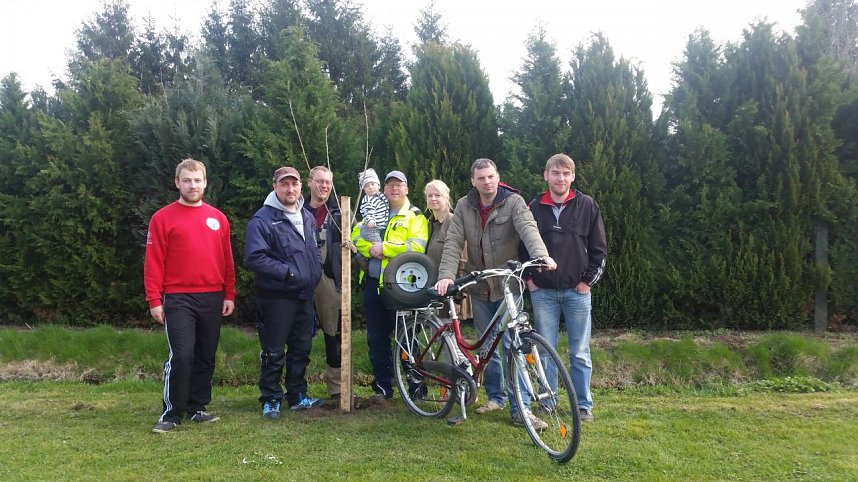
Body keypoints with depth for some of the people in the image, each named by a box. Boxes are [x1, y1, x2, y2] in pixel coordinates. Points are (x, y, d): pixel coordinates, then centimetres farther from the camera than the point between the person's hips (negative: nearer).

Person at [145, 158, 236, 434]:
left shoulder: (218, 218, 10)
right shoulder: (163, 218, 0)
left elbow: (227, 260, 11)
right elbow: (154, 262, -4)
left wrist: (229, 295, 7)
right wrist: (154, 300, -9)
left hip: (213, 298, 4)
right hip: (178, 299, -4)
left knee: (206, 357, 9)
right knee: (181, 356, -9)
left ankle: (197, 408, 22)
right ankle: (171, 413, 5)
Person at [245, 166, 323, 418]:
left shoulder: (307, 217, 12)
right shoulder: (262, 220, -12)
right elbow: (254, 258, -21)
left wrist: (316, 272, 9)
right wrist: (287, 272, -20)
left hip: (304, 295, 7)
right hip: (276, 297, -7)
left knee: (301, 349, 15)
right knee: (274, 353, 1)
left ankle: (297, 395, 27)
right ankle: (271, 400, 14)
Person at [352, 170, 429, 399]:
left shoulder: (415, 217, 3)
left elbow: (417, 247, -13)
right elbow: (356, 236, 8)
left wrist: (385, 248, -15)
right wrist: (372, 248, -12)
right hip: (373, 284, 5)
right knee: (376, 337, 10)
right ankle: (382, 386, 21)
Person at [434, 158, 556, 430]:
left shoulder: (513, 202, -7)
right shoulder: (464, 207, 2)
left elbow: (528, 229, -24)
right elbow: (453, 242, -5)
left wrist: (542, 255, -44)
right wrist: (446, 275, -21)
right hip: (479, 287, 4)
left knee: (513, 346, -5)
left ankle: (519, 408, 1)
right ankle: (495, 396, 28)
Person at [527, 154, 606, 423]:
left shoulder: (587, 206, 1)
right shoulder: (534, 208, 3)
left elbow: (599, 248, 2)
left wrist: (588, 280, -3)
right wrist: (528, 277, 3)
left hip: (577, 290, -1)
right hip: (542, 291, 1)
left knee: (580, 353, 5)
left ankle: (584, 405, 18)